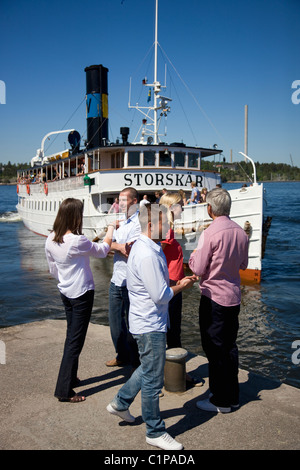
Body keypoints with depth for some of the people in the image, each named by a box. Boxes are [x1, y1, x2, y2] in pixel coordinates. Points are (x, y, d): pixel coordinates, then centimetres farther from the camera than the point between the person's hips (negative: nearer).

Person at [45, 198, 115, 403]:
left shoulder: (51, 241, -2)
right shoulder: (78, 241, -24)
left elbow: (53, 269, 9)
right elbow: (102, 250, -7)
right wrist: (111, 228, 8)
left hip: (65, 292, 8)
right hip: (82, 293, -8)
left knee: (71, 336, 22)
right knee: (76, 341, 1)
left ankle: (70, 377, 35)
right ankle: (64, 390, 7)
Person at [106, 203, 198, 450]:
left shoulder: (148, 248, 8)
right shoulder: (147, 255, -26)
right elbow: (160, 296, -25)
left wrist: (178, 282, 3)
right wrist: (181, 286, -8)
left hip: (149, 321, 10)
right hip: (150, 325, -10)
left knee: (149, 369, 26)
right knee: (153, 380, 6)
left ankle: (120, 402, 41)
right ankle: (155, 432, 23)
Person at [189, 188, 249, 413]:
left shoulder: (210, 234, -18)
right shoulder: (241, 232, 3)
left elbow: (198, 269, -13)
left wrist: (193, 256, 5)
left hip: (214, 298, -7)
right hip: (234, 296, 7)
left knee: (215, 350, 4)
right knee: (230, 346, 17)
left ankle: (221, 400, 15)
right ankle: (233, 396, 29)